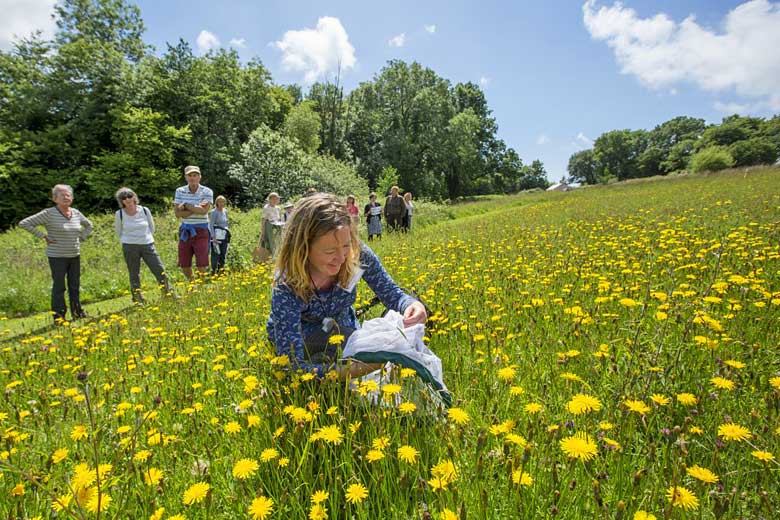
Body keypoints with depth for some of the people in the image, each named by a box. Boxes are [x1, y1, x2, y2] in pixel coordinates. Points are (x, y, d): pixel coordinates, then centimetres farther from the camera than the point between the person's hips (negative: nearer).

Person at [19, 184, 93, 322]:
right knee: (59, 286, 1)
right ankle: (58, 317, 10)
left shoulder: (76, 213, 6)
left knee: (75, 285, 12)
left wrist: (81, 238, 10)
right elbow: (24, 223, -10)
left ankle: (77, 312, 23)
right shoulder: (49, 213, -10)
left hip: (75, 256, 5)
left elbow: (89, 225, 23)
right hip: (57, 257, -5)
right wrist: (43, 236, -11)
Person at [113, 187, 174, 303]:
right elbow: (119, 232, 13)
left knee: (160, 270, -1)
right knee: (134, 275, 5)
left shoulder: (145, 210, 0)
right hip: (129, 248, -1)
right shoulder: (119, 214, -2)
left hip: (147, 245, 1)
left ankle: (169, 295, 11)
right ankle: (138, 300, 15)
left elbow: (151, 227, 15)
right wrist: (127, 242, 11)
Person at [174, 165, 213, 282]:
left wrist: (186, 205, -14)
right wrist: (196, 208, -15)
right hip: (185, 231, 4)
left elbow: (204, 211, -21)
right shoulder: (180, 191, 2)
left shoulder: (207, 191, -7)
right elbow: (178, 213, -6)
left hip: (201, 230, -3)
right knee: (184, 265, 10)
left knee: (202, 265, -4)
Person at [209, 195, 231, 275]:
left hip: (224, 236, 7)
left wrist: (228, 233, 17)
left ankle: (220, 270, 19)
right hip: (217, 237, -7)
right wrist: (213, 237, -21)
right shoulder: (214, 212, -9)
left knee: (223, 254, 9)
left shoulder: (225, 211, 11)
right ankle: (213, 271, -1)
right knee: (216, 254, -6)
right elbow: (211, 225, -14)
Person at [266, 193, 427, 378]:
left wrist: (411, 305, -37)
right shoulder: (286, 286, -36)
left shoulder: (357, 254, -28)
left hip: (343, 328, 4)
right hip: (300, 340, -4)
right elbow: (292, 367, -39)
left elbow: (391, 293, -13)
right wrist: (357, 369, -51)